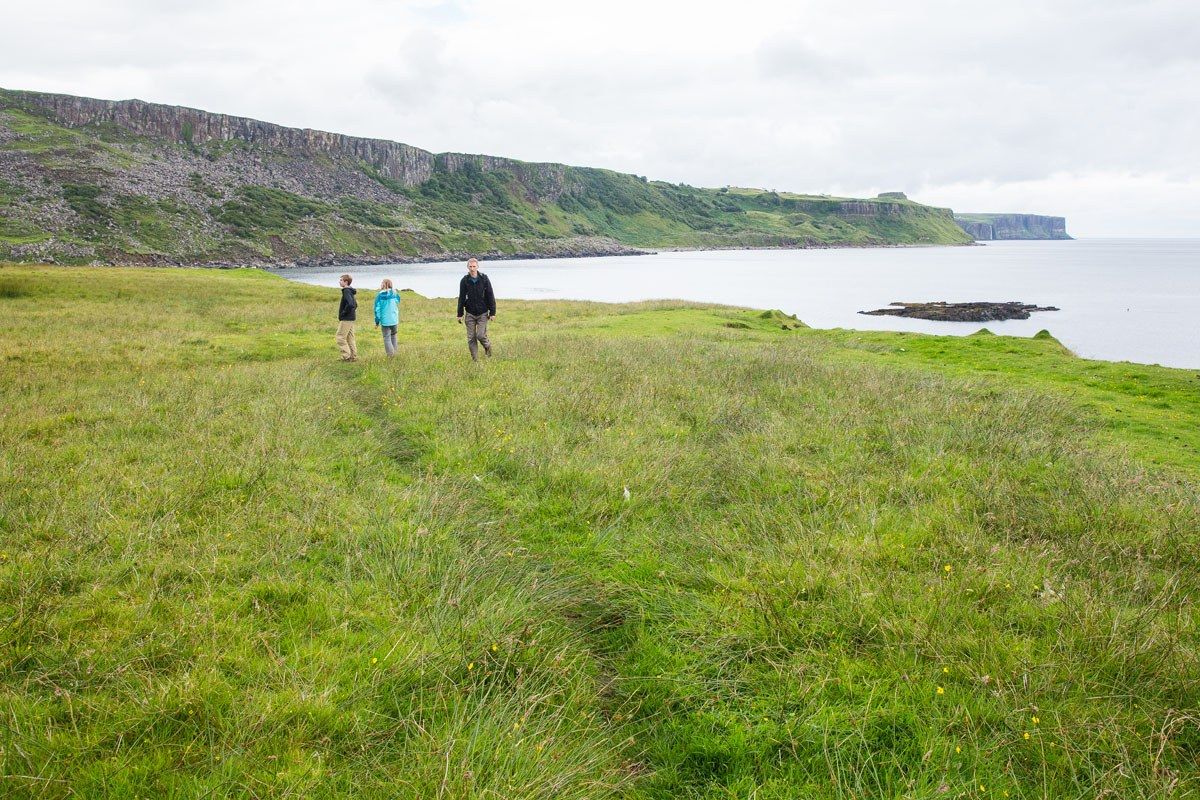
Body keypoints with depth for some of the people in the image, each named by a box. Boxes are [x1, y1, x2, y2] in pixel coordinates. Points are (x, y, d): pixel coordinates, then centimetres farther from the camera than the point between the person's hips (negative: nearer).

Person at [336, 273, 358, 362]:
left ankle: (346, 356, -4)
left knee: (340, 338, -5)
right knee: (350, 338, 13)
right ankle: (353, 356, 15)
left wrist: (343, 313, -19)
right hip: (351, 318, 10)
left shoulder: (346, 292, -17)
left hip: (346, 319, -10)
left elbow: (350, 304, -30)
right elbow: (355, 304, 25)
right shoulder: (350, 291, 14)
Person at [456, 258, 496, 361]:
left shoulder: (484, 279, -5)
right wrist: (460, 314, 2)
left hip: (482, 313, -2)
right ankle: (475, 359, 12)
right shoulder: (464, 281, -2)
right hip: (470, 314, 2)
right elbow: (461, 298, 4)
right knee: (471, 338, 1)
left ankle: (488, 346, 23)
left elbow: (490, 296, -2)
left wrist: (492, 312, -4)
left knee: (480, 335, -10)